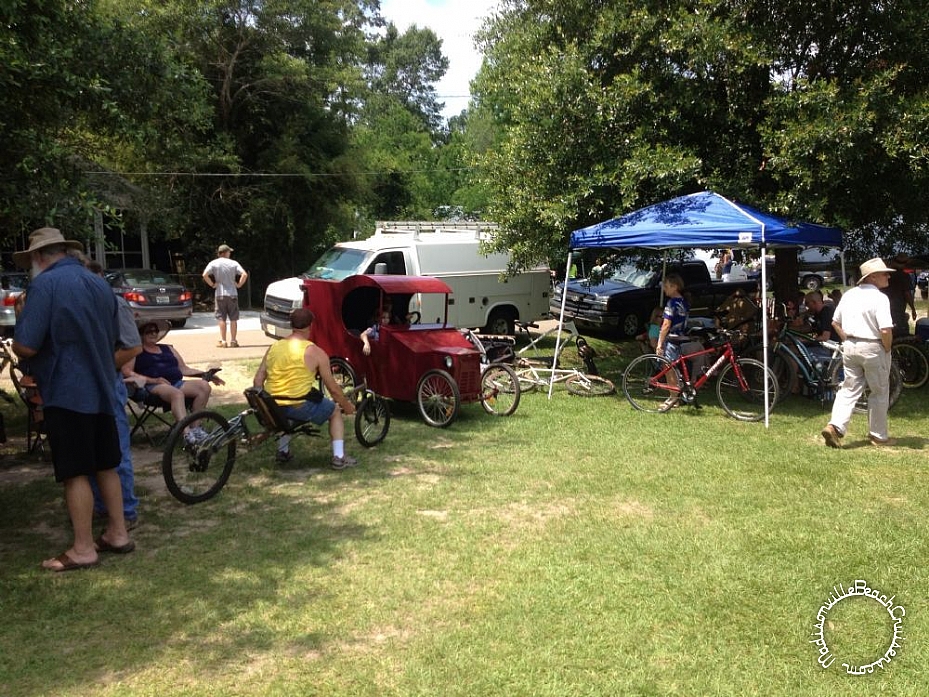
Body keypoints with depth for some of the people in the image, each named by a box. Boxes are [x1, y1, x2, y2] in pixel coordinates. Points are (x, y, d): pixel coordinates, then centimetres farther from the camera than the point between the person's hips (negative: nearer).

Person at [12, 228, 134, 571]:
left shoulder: (46, 284, -14)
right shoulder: (100, 284, 10)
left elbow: (25, 347, -17)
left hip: (66, 392, -7)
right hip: (101, 389, 7)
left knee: (75, 473, 0)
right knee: (106, 466, 15)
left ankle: (83, 549, 8)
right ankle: (118, 533, 23)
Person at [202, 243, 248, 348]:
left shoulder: (214, 263, -1)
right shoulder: (233, 263, 0)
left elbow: (205, 275, -15)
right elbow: (244, 274, -12)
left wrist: (212, 284, -3)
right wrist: (239, 284, -1)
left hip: (220, 294, 0)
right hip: (232, 294, 0)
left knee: (221, 319, 3)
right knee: (233, 319, 5)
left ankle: (223, 341, 3)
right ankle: (233, 341, 6)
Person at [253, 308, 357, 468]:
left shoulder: (274, 347, 8)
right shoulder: (315, 352, -6)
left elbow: (257, 381, 9)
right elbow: (333, 388, -1)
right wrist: (347, 405, 16)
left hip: (272, 409, 5)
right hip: (300, 407, -5)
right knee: (335, 412, 20)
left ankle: (282, 451, 37)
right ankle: (339, 457, 13)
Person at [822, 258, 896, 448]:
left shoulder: (849, 295, 7)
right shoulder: (879, 298, -15)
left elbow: (835, 322, 13)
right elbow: (886, 330, -23)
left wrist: (847, 340, 16)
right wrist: (887, 349, -7)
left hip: (850, 346, 6)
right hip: (873, 348, -6)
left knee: (849, 389, 10)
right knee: (879, 392, 9)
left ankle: (835, 426, -6)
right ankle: (878, 435, 19)